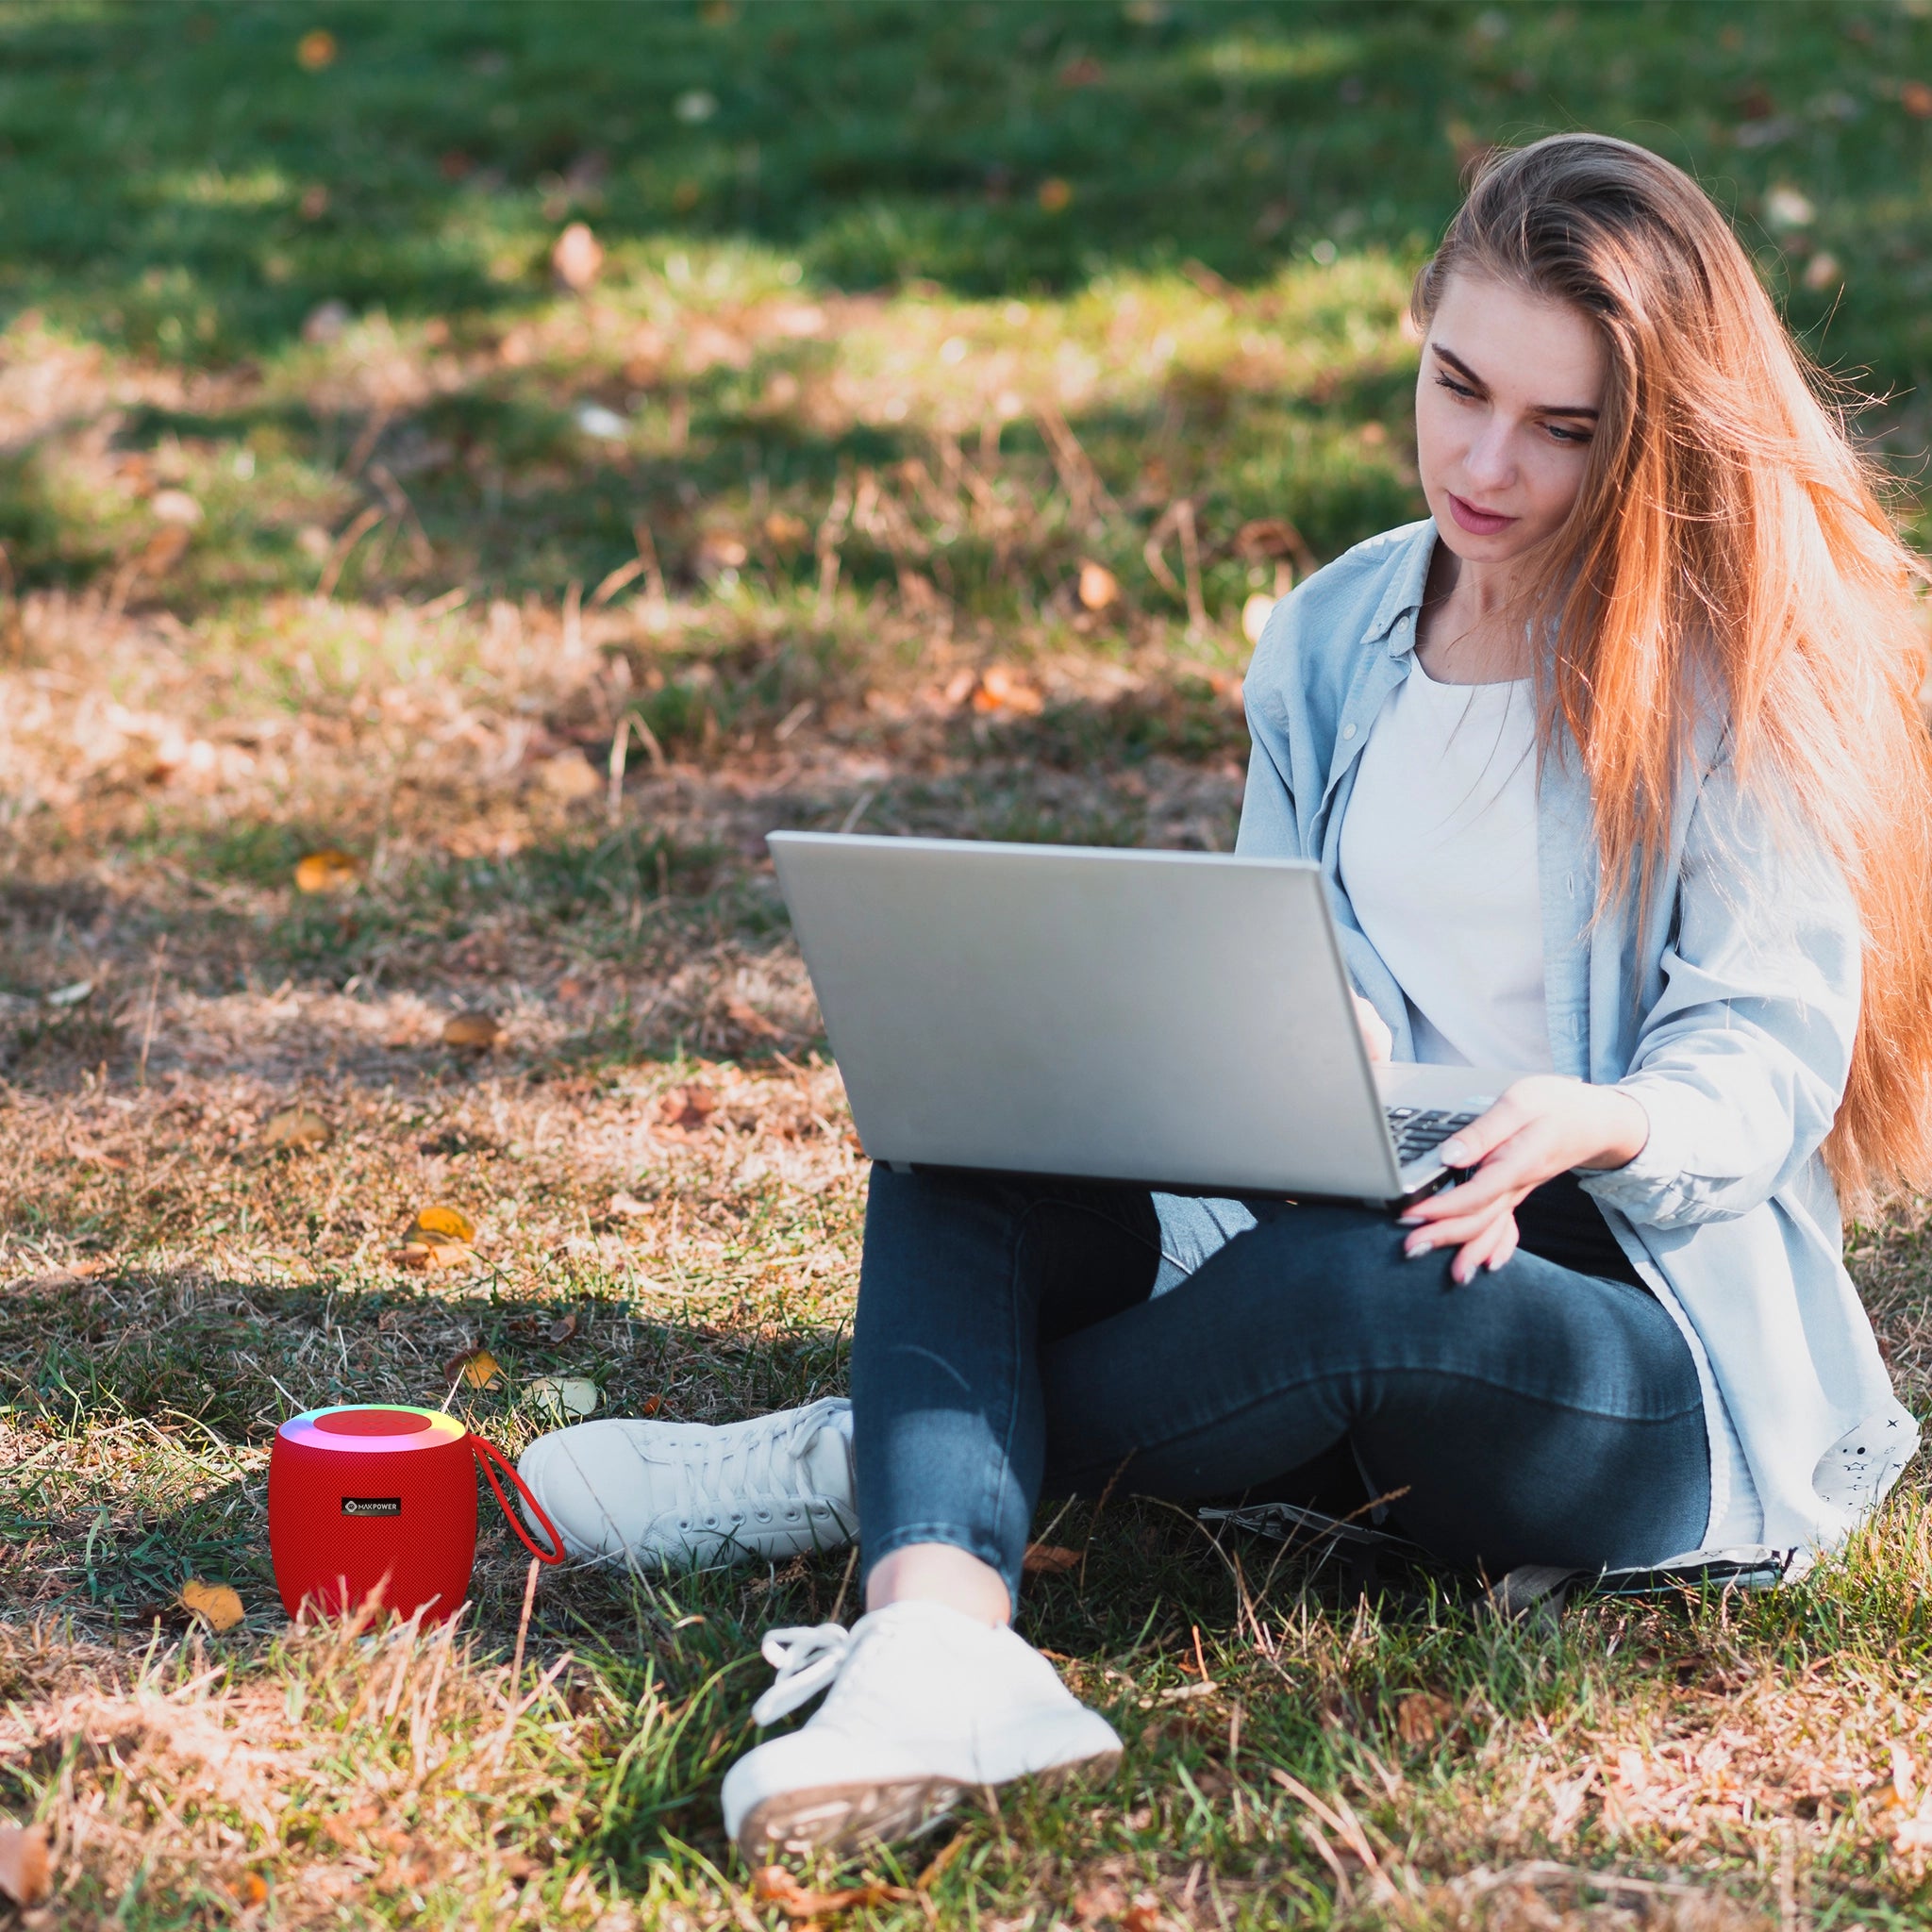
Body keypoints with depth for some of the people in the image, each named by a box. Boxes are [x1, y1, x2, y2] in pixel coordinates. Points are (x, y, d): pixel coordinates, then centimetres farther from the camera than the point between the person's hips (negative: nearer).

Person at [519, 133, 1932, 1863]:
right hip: (1358, 1228, 6)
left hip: (1673, 1351, -5)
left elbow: (1772, 1060, -10)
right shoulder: (1334, 639, 10)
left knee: (1335, 1285, -38)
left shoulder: (1748, 674, -6)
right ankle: (935, 1648, -43)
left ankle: (881, 1470, -12)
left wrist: (1596, 1122, -32)